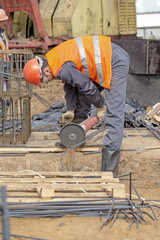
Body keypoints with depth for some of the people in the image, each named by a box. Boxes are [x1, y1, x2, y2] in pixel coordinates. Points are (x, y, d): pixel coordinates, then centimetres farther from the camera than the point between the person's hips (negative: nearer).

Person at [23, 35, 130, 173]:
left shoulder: (63, 69, -24)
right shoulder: (54, 58, 7)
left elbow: (88, 87, -17)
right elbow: (70, 85, 18)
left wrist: (100, 107, -1)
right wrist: (71, 110, 16)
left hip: (116, 62, -11)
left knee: (113, 114, -13)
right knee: (82, 97, 18)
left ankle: (108, 168, -14)